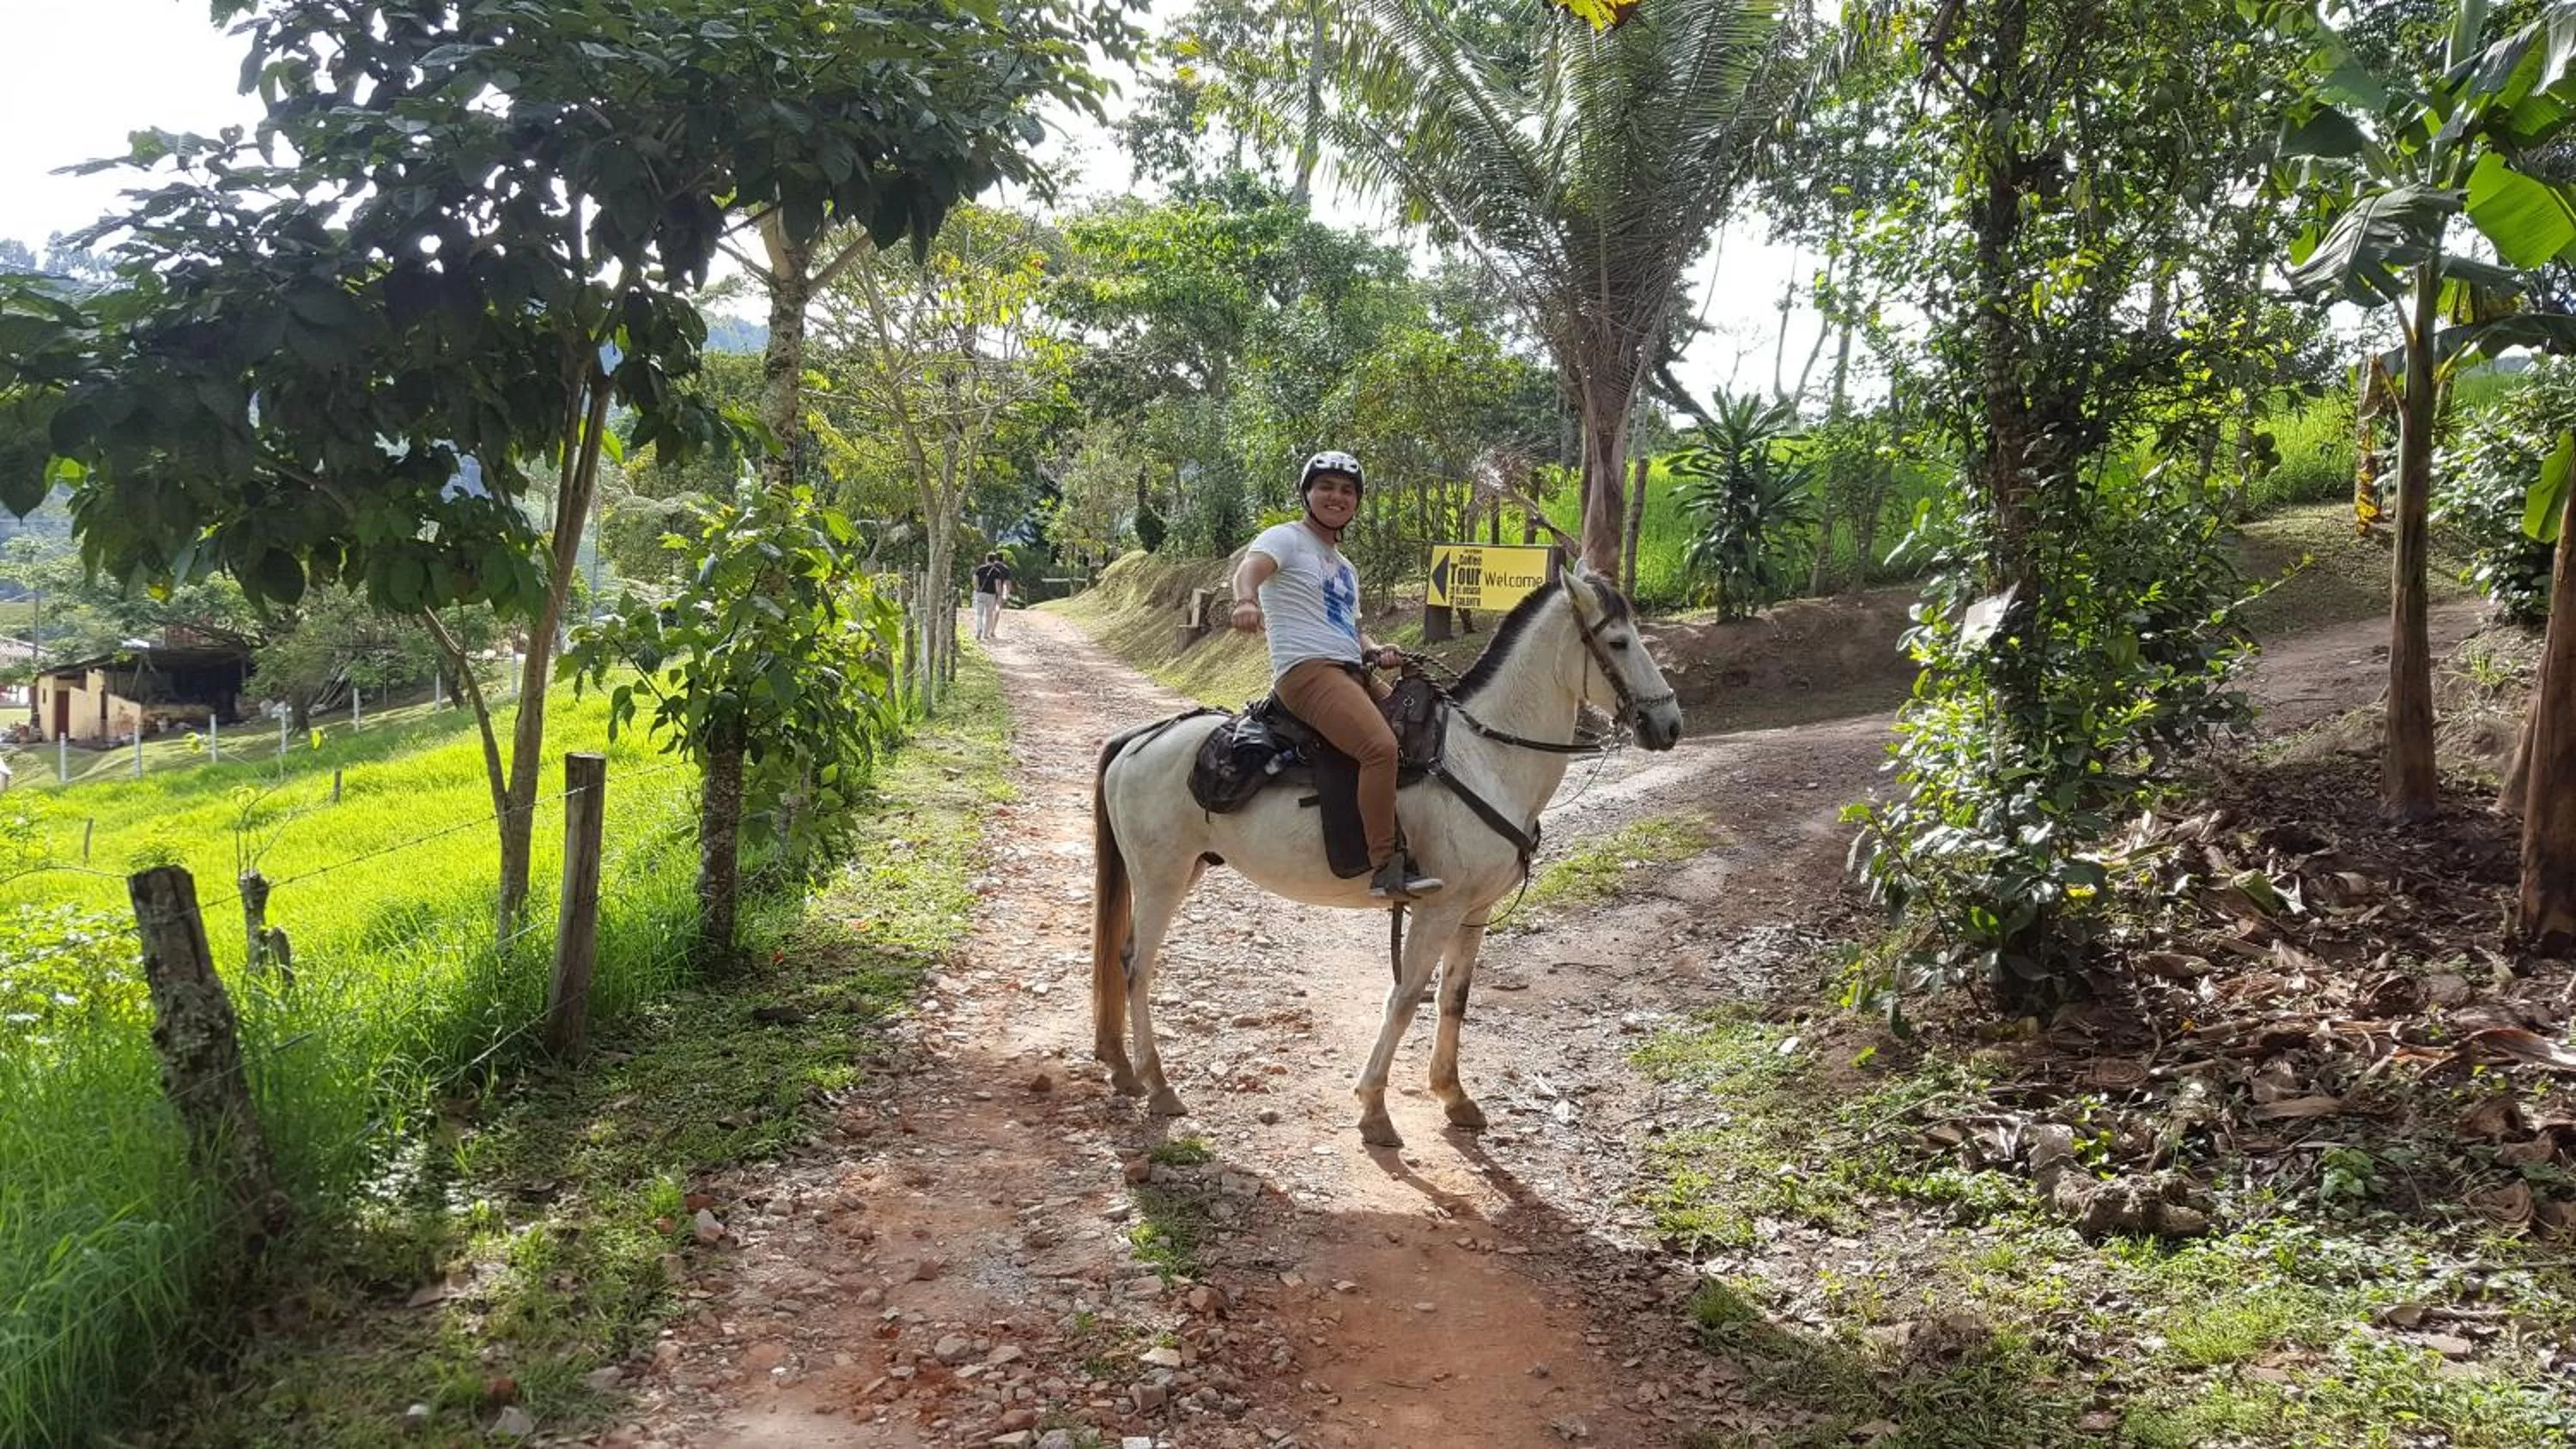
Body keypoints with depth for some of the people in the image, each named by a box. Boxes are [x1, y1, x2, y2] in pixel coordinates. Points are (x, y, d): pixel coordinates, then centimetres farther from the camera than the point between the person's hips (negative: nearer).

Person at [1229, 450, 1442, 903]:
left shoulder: (1345, 567, 27)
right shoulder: (1286, 539, 3)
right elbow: (1249, 569, -17)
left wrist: (1377, 652, 7)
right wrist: (1246, 601, -41)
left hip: (1352, 673, 9)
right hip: (1307, 670, -9)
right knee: (1381, 746, -30)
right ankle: (1386, 867, -29)